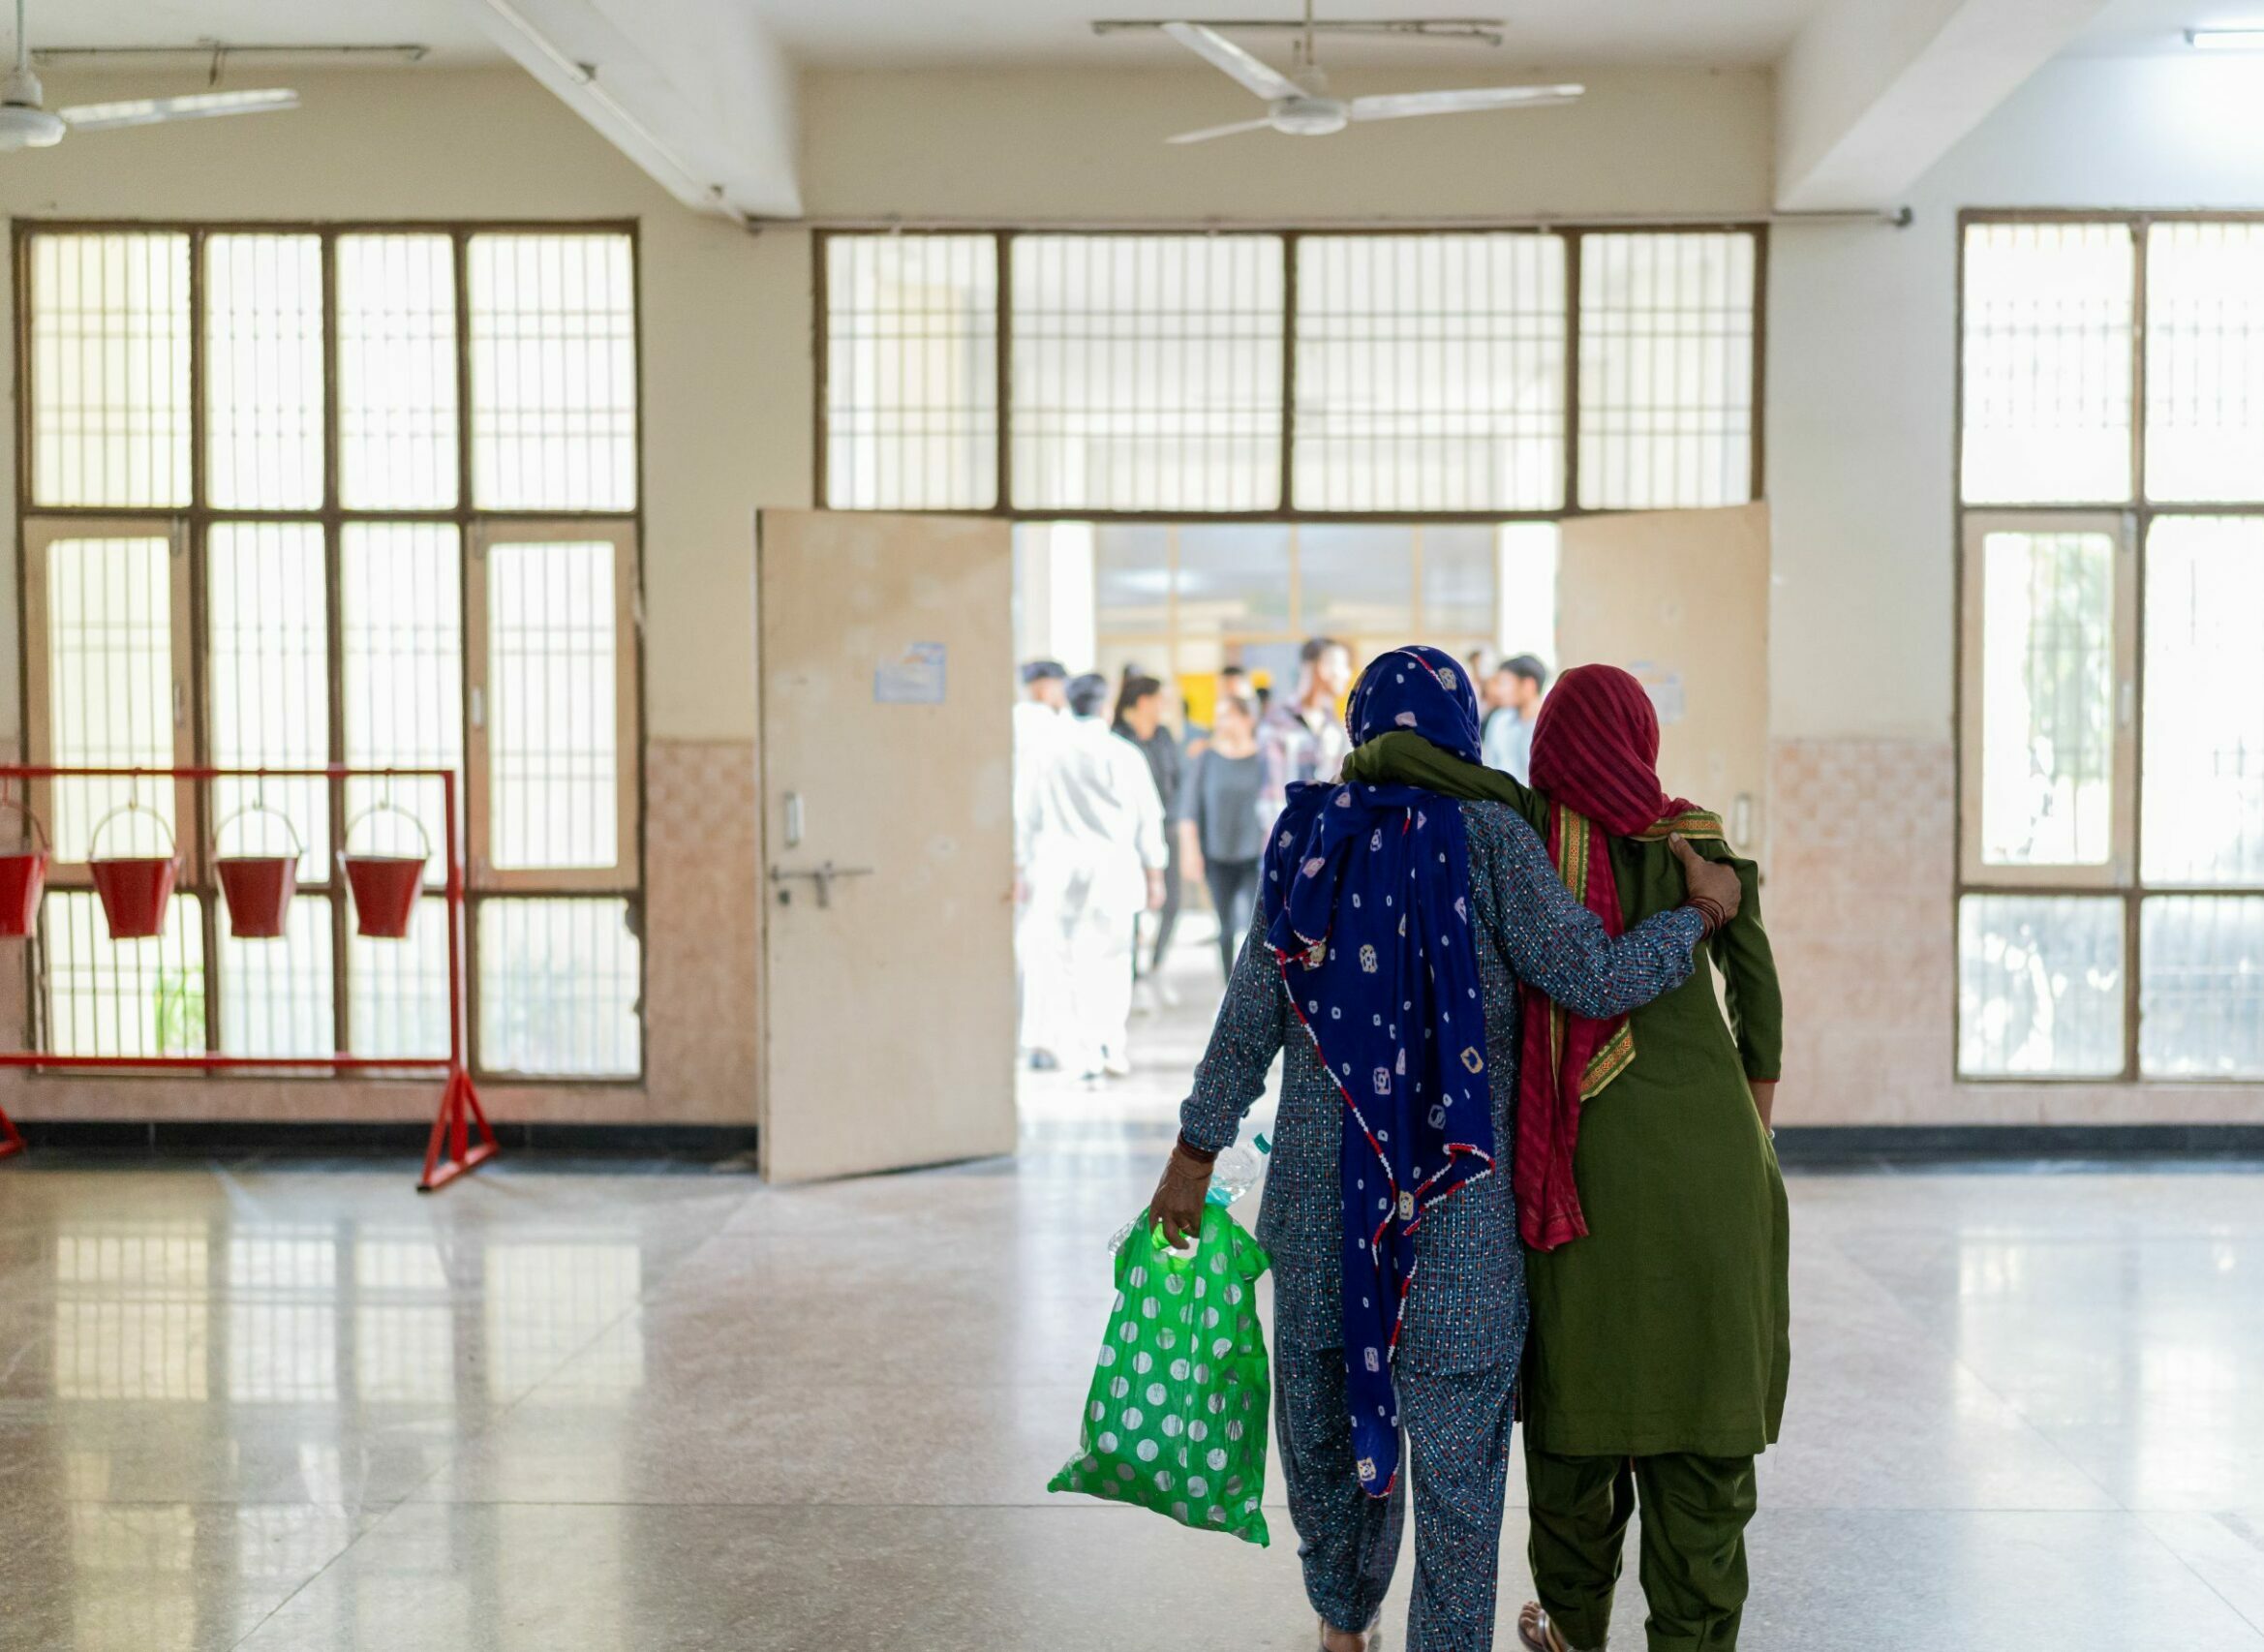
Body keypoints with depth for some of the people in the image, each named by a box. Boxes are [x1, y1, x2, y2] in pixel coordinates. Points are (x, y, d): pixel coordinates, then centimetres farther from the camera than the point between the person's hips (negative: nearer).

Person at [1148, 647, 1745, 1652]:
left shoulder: (1307, 836, 2)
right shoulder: (1487, 837, -7)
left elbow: (1250, 1016, 2)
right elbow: (1593, 978, -12)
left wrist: (1195, 1153, 9)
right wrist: (1699, 911, 4)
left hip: (1318, 1180, 4)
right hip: (1458, 1194, -3)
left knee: (1322, 1411, 19)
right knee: (1455, 1436, 5)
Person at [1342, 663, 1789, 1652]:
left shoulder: (1528, 826, -2)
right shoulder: (1696, 840, 4)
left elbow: (1401, 749, -17)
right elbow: (1758, 1002, -1)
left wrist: (1345, 780, 5)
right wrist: (1753, 1152, 9)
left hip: (1589, 1153, -1)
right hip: (1707, 1149, 1)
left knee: (1580, 1383, 14)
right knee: (1702, 1393, 7)